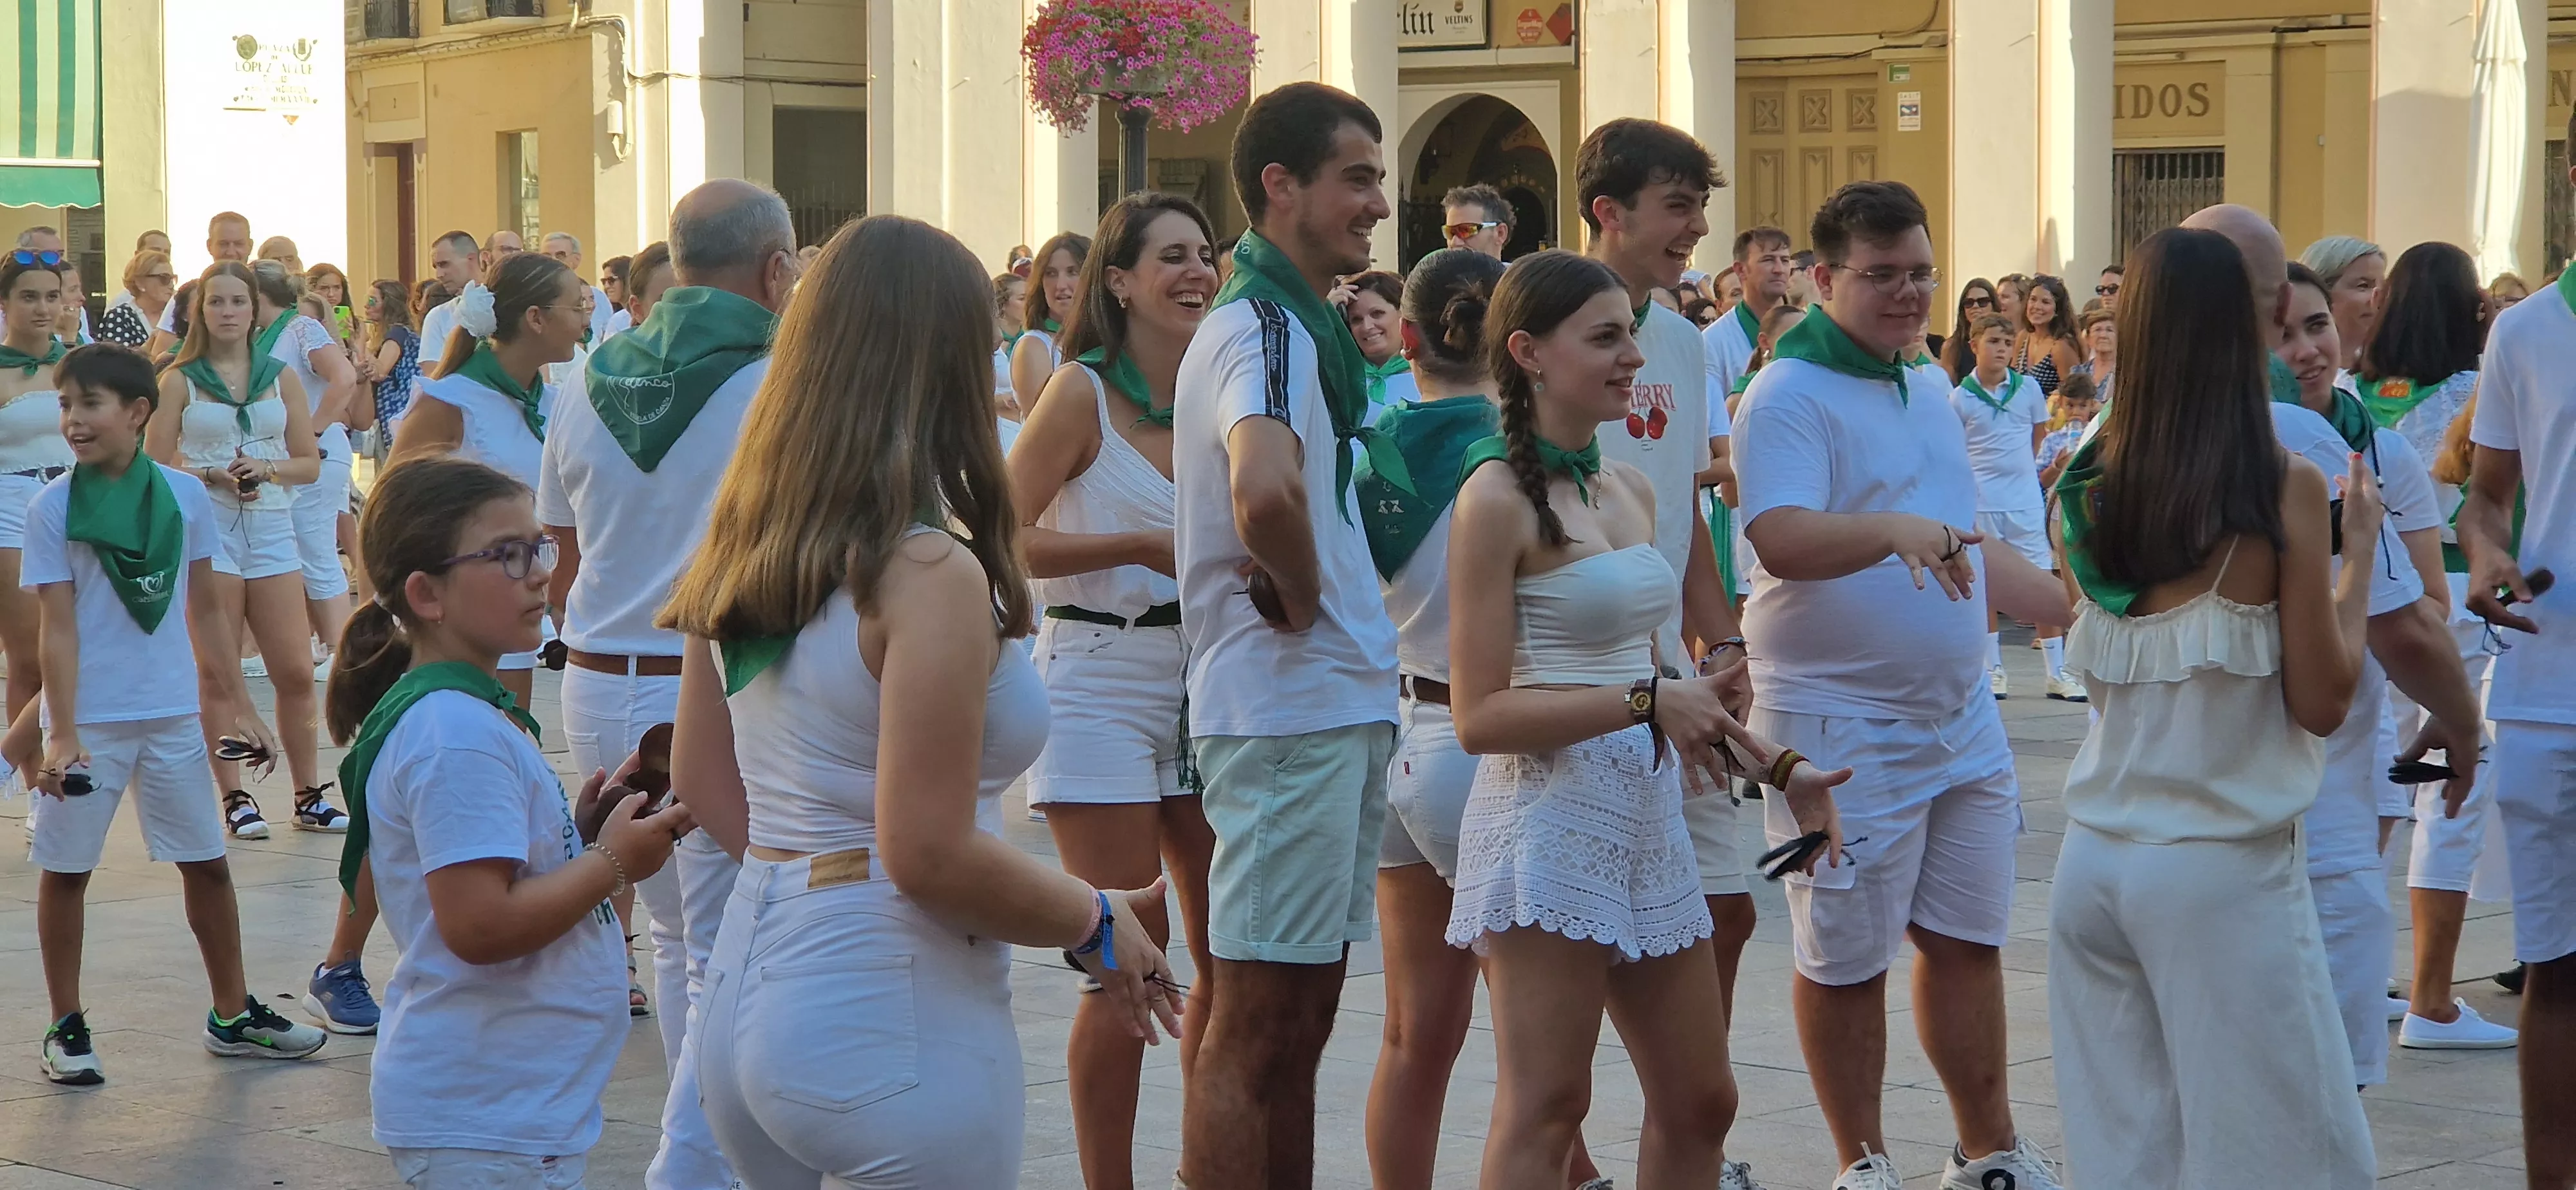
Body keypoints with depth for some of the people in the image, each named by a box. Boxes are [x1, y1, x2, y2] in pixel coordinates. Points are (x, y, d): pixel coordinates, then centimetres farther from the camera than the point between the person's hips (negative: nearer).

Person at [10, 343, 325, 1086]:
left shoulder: (185, 495, -2)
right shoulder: (52, 508, -9)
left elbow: (205, 608, 8)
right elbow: (59, 627, -11)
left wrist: (235, 701, 8)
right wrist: (61, 735, -17)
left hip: (173, 715, 3)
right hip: (89, 720, -2)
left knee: (206, 862, 10)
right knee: (65, 870, 6)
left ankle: (233, 1016, 23)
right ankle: (67, 1029, 18)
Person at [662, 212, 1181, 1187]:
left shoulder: (739, 549, 6)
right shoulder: (930, 575, -18)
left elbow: (700, 781, 15)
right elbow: (928, 855, -20)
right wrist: (1098, 925, -7)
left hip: (749, 991, 8)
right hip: (889, 1025, -8)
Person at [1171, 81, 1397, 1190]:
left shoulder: (1304, 324, 15)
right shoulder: (1264, 328, -17)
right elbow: (1264, 493, -37)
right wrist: (1300, 598, -19)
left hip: (1338, 711, 10)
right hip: (1289, 711, -10)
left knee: (1299, 1020, 15)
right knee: (1257, 1024, -5)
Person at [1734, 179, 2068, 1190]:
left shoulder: (1928, 389, 14)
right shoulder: (1791, 395, -13)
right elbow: (1783, 539, -28)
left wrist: (2082, 612, 20)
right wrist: (1893, 530, -43)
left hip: (1960, 715, 7)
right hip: (1841, 721, -7)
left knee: (1967, 940, 12)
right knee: (1845, 959, 3)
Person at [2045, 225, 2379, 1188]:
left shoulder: (2093, 484, 3)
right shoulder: (2281, 487, -11)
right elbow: (2322, 701, -7)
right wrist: (2360, 550, 5)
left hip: (2095, 857, 5)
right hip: (2224, 870, -5)